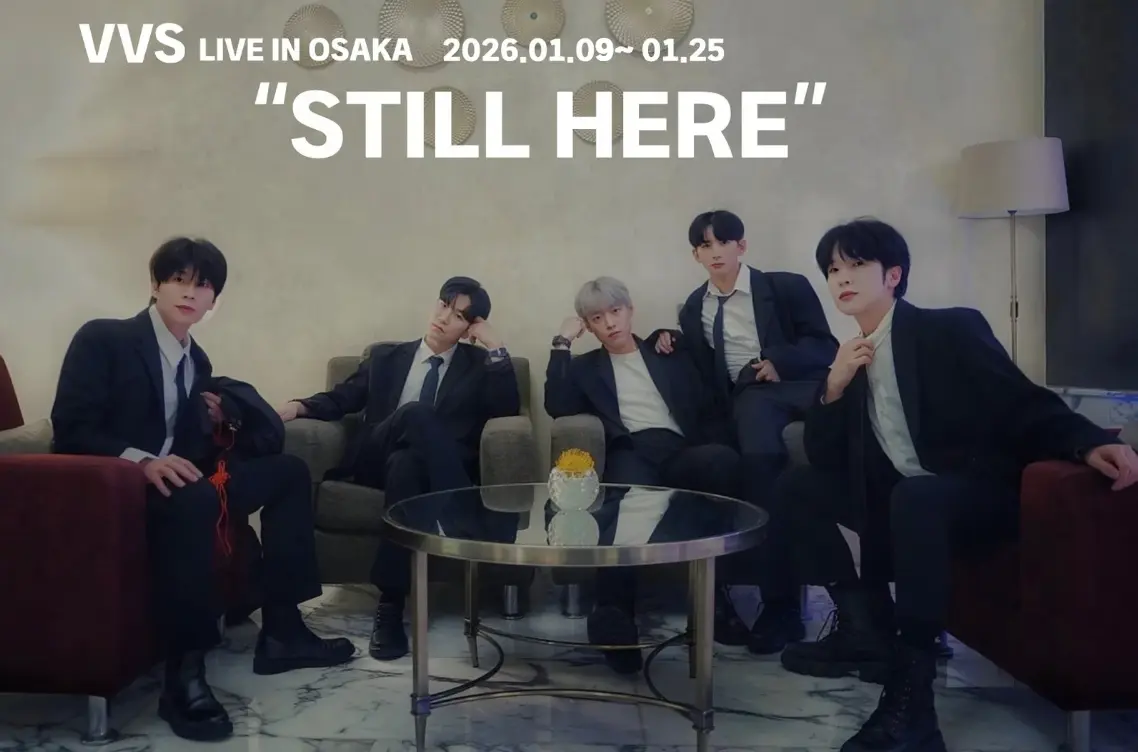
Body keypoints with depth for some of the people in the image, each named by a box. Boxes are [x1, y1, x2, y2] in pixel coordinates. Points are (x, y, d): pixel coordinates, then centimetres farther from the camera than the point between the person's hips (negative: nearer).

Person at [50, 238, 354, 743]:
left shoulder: (197, 362, 14)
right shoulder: (102, 338, -8)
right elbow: (70, 429, -17)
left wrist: (212, 424, -5)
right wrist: (141, 460, -31)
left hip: (166, 481, 9)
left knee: (288, 472, 3)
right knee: (194, 500, -39)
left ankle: (280, 631, 0)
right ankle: (183, 673, -33)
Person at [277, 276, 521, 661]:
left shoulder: (477, 364, 16)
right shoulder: (386, 357, 22)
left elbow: (507, 410, -1)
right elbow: (341, 398, 15)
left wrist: (496, 348, -2)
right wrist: (300, 406, -6)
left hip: (427, 470, 0)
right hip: (375, 461, 1)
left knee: (405, 466, -37)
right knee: (416, 412, -32)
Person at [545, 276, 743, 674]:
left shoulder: (670, 357, 29)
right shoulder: (585, 367, 25)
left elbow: (705, 414, 20)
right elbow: (557, 407, 3)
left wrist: (710, 454, -1)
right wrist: (562, 343, 7)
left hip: (680, 452, 2)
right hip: (632, 454, -2)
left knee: (725, 459, -34)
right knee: (627, 490, -40)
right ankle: (613, 614, -45)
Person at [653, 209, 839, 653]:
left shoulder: (787, 287, 11)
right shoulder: (695, 306, 22)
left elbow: (825, 347, 3)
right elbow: (702, 368, 29)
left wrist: (781, 361, -15)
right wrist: (673, 341, 11)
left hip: (800, 383, -1)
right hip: (747, 393, 1)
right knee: (759, 453, -36)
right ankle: (780, 602, -33)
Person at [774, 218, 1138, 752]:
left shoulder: (952, 330, -9)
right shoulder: (851, 359, 8)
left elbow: (1027, 405, -13)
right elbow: (824, 459, 6)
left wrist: (1090, 443, -34)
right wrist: (834, 387, -10)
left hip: (983, 494, -7)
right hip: (900, 500, 7)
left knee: (915, 497, -38)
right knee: (797, 488, -2)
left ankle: (911, 696, -35)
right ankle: (865, 628, -2)